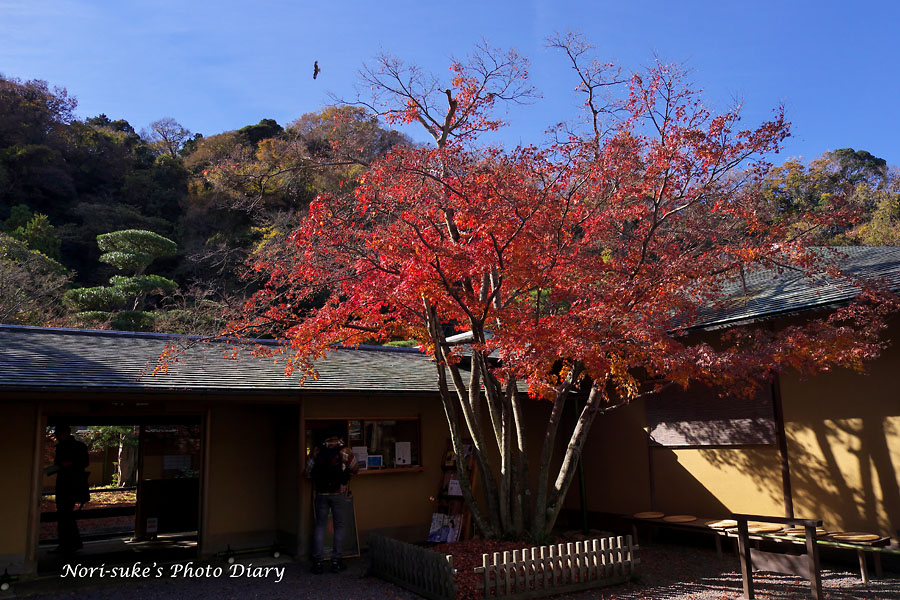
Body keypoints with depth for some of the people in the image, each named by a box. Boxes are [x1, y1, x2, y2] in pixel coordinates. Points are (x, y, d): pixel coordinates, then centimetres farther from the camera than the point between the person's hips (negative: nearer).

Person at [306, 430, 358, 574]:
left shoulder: (317, 450, 1)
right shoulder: (344, 451, -6)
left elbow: (308, 472, 4)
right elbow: (355, 469, 3)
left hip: (321, 493, 2)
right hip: (339, 494, -2)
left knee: (320, 526, 10)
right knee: (339, 527, 8)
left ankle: (318, 562, 8)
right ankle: (336, 561, 10)